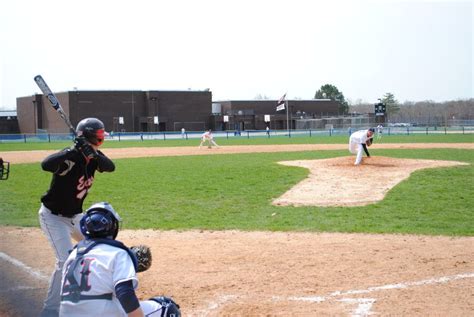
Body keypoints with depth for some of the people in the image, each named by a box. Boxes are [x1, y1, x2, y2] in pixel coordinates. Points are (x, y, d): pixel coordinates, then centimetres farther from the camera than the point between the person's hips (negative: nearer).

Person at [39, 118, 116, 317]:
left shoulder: (93, 156, -5)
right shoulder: (70, 156, -28)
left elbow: (110, 167, -21)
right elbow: (46, 165, -46)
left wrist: (94, 155, -37)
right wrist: (74, 150, -49)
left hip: (74, 215, 8)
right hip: (53, 216, -8)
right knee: (65, 260, -20)